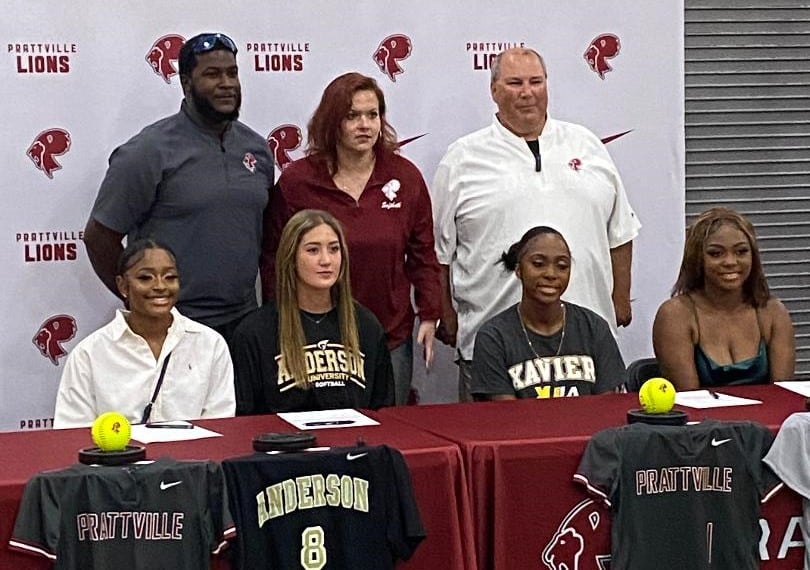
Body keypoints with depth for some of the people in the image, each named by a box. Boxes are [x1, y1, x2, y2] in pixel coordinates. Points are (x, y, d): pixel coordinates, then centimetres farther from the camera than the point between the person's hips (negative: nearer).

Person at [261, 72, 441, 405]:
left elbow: (422, 253, 9)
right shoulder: (296, 181, -2)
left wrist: (429, 315, 4)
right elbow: (274, 259, 3)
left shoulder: (405, 177, 3)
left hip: (391, 337, 2)